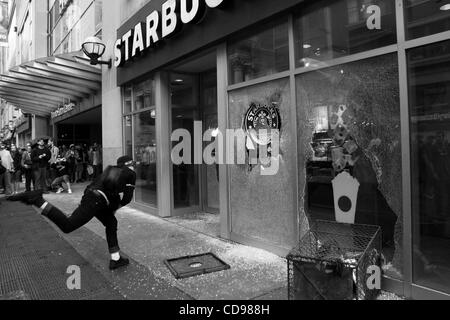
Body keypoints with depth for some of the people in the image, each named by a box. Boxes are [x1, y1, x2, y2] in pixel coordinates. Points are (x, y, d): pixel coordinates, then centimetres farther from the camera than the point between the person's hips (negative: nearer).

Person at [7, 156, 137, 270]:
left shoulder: (111, 169, 25)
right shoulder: (131, 173, 4)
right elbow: (128, 198, -3)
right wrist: (117, 206, 16)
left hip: (90, 195, 9)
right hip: (96, 201, -9)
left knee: (111, 223, 20)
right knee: (67, 226, -10)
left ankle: (115, 259, 24)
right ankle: (36, 200, -12)